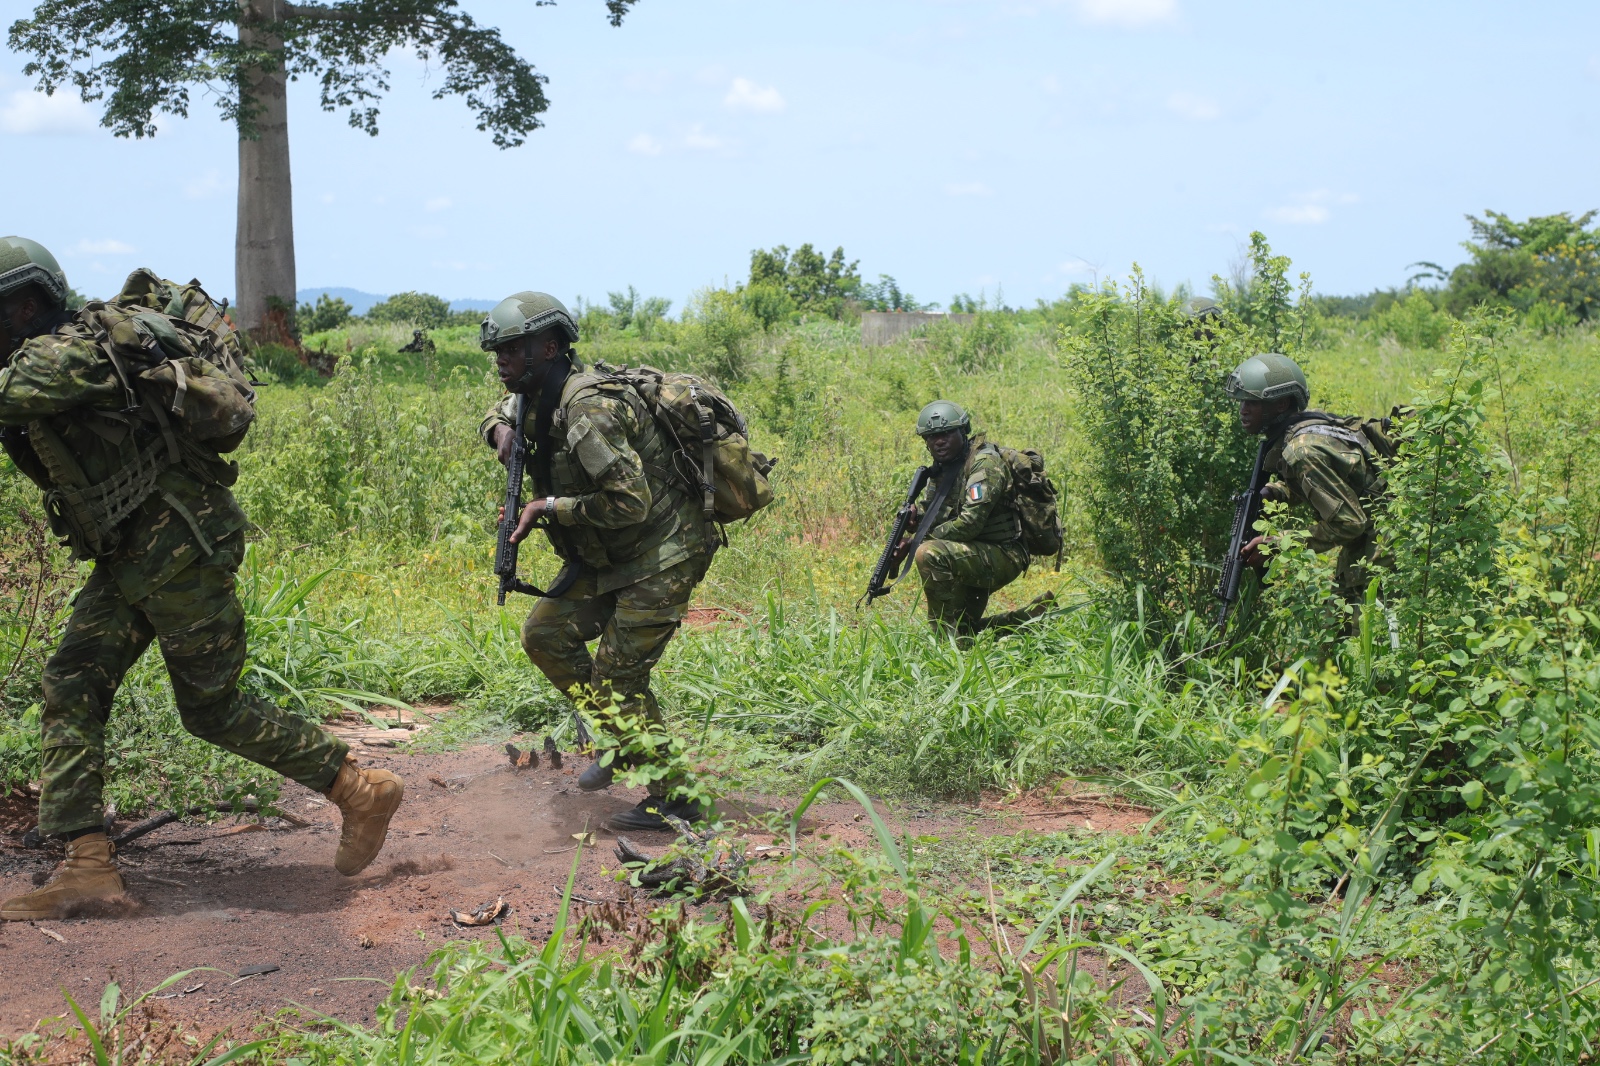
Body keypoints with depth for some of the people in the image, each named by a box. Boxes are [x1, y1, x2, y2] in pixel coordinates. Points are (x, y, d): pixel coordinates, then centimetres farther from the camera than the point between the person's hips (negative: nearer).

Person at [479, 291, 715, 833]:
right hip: (608, 556, 10)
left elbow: (632, 502, -32)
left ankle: (674, 796, 4)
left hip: (661, 554, -10)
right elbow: (503, 408, 26)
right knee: (546, 632, 8)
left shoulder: (588, 409, -27)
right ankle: (624, 739, 21)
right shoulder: (541, 396, 3)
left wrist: (548, 507, -21)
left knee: (617, 673, -8)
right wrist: (502, 429, 0)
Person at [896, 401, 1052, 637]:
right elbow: (928, 510, 17)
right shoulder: (944, 466, 10)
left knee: (929, 554, -32)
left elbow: (969, 523, -27)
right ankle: (1034, 616, 24)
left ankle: (947, 638, -23)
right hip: (976, 556, 10)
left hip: (1002, 556, -10)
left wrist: (919, 541, -20)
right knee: (965, 633, 17)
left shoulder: (985, 463, -18)